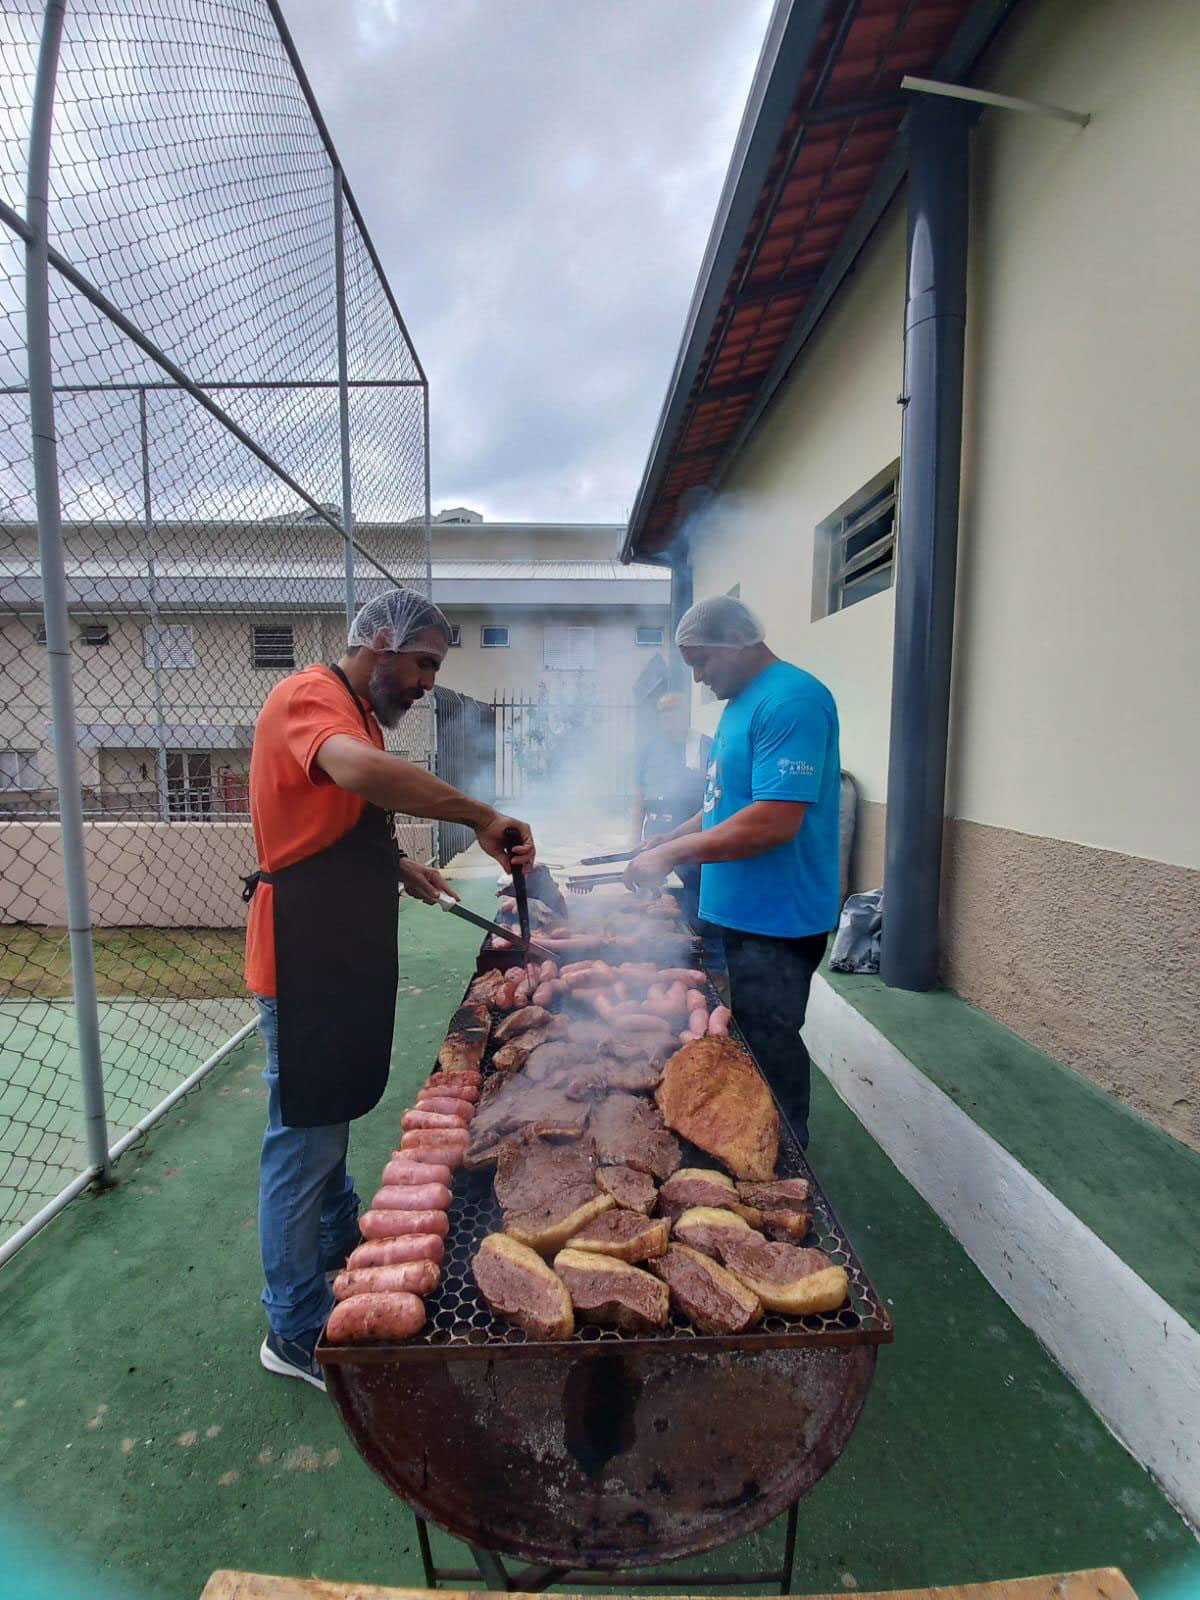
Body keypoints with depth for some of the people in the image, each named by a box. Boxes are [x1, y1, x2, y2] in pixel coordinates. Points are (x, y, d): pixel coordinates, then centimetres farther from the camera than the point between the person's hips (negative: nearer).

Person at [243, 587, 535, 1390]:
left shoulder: (360, 714, 15)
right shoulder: (309, 697, -17)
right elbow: (360, 770, -40)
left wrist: (402, 866, 12)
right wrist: (481, 818, -35)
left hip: (344, 954, 10)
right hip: (304, 957, -10)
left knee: (330, 1117, 24)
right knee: (304, 1136, 3)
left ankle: (340, 1242, 44)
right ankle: (297, 1331, 20)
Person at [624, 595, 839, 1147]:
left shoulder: (791, 700, -19)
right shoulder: (742, 702, 13)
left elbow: (775, 821, -27)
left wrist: (672, 854, -20)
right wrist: (660, 845, 10)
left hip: (775, 921, -10)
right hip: (739, 913, 10)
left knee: (769, 1058, 5)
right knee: (743, 1045, 21)